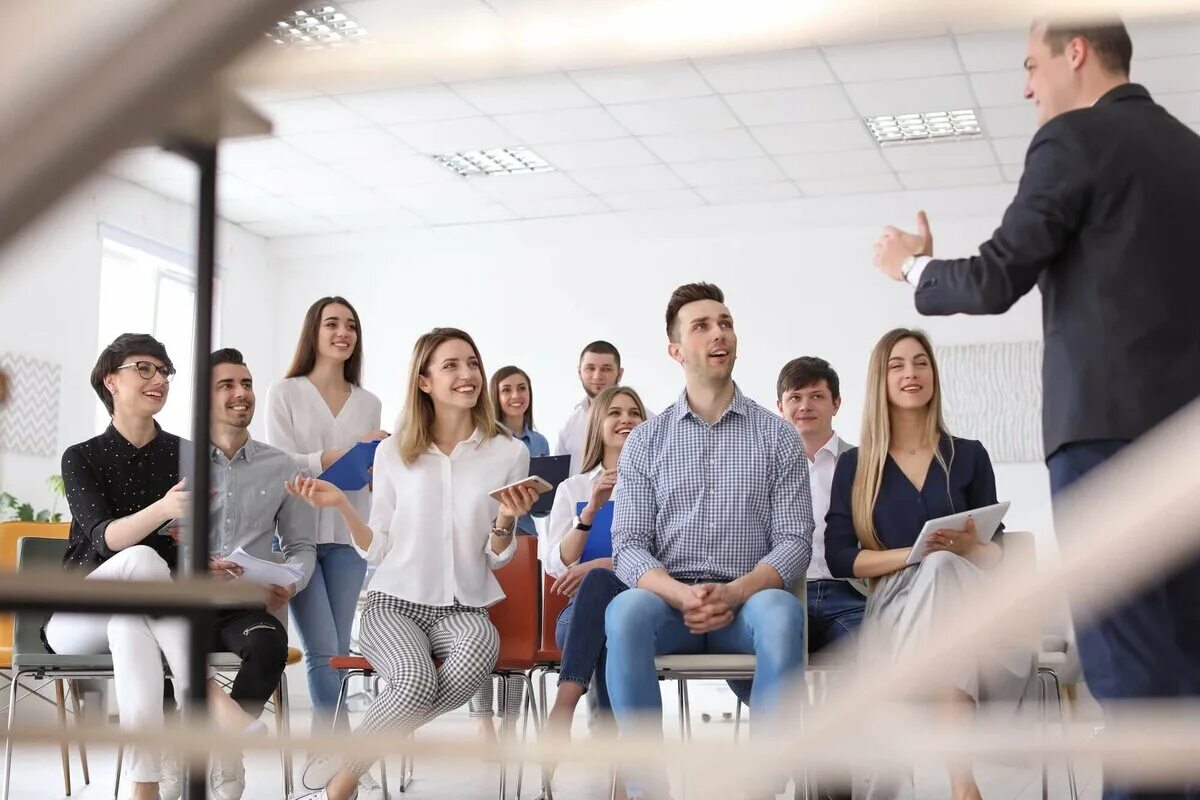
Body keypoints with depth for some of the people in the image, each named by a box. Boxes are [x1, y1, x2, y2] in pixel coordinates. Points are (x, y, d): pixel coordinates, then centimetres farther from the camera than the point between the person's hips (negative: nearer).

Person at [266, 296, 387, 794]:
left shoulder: (369, 403, 14)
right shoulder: (285, 394, 2)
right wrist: (344, 455, -14)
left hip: (348, 538, 4)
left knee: (337, 653, 3)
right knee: (324, 651, -9)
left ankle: (323, 754, 12)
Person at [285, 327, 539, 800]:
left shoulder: (508, 454, 1)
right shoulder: (393, 453, 3)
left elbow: (498, 558, 6)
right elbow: (378, 552, 6)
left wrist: (507, 521, -15)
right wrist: (342, 506, -9)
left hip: (463, 606, 1)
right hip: (395, 601, -1)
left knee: (482, 646, -37)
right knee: (416, 680, -35)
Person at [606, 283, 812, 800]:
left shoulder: (778, 436, 8)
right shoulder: (645, 441, 9)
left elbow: (794, 541, 1)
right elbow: (628, 545, 2)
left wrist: (734, 593, -18)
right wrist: (681, 594, -19)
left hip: (747, 603, 0)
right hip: (667, 601, 1)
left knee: (782, 613, -35)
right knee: (625, 611, -34)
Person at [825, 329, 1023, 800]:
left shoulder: (968, 456, 14)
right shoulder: (854, 466, 11)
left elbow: (997, 552, 11)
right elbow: (839, 558, 1)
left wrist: (969, 546, -14)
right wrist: (916, 553, -13)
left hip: (962, 599, 1)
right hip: (894, 606, -1)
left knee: (940, 572, -36)